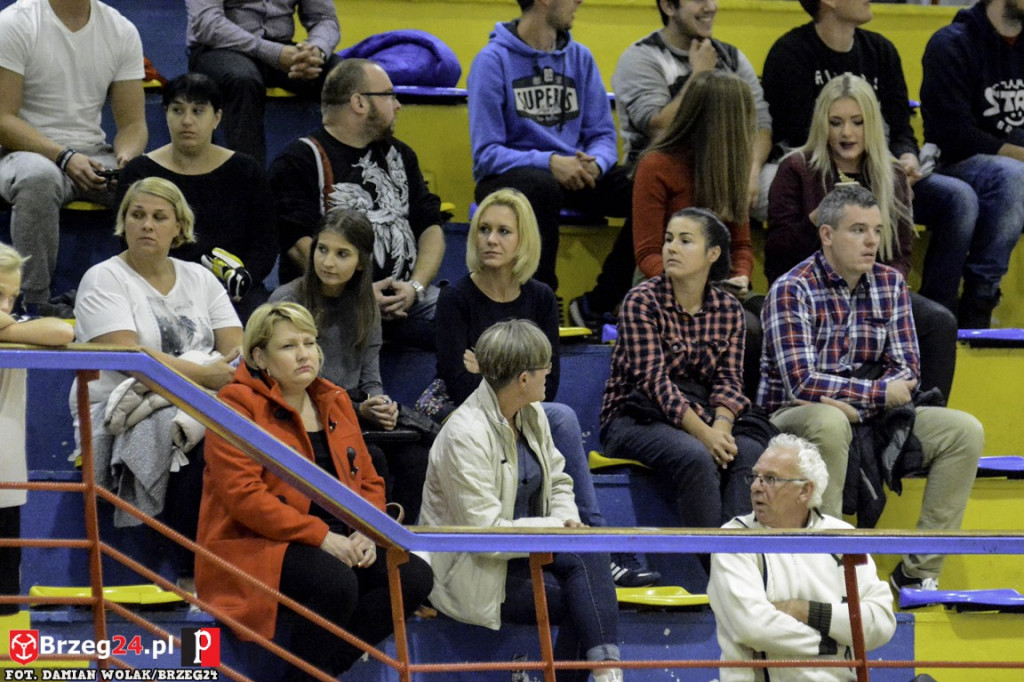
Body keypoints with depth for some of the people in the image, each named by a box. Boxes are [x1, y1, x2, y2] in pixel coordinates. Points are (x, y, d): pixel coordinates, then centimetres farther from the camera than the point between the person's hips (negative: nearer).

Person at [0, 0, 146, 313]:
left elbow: (133, 123, 7)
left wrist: (126, 158, -17)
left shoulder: (122, 32, 6)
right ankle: (34, 305, -32)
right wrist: (64, 157, -24)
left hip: (93, 157, 4)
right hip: (27, 150, -4)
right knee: (39, 177, -41)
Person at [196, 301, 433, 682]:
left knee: (414, 577, -15)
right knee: (336, 582, -34)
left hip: (337, 543, 7)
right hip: (254, 548, -7)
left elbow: (369, 481, 19)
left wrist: (367, 531, -4)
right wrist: (321, 536, -21)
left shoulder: (335, 403, 16)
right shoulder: (238, 405, -6)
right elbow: (243, 494, -16)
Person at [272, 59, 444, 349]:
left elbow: (430, 226, 17)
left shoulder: (399, 155, 23)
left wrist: (416, 287, -3)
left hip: (405, 296, 5)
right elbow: (299, 243, -10)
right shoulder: (301, 160, 1)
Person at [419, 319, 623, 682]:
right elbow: (486, 532, -24)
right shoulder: (465, 435, -21)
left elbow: (557, 481, 15)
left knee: (589, 556, -23)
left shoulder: (532, 415, 5)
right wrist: (557, 528, -18)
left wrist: (569, 520, -7)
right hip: (472, 570, -7)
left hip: (522, 550, 7)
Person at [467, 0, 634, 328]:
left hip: (573, 174, 6)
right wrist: (550, 163, -26)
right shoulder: (493, 60, -8)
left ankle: (595, 307, -12)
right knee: (541, 187, -40)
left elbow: (603, 135, 7)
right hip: (506, 177, -5)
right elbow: (486, 154, -13)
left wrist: (594, 164, -17)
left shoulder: (579, 58, 9)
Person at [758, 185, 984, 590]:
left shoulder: (890, 284, 5)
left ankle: (918, 571, -10)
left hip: (869, 419, 6)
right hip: (794, 418, -6)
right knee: (828, 422, -40)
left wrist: (846, 399, -17)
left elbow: (907, 373, 0)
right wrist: (879, 393, -17)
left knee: (965, 430, -10)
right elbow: (801, 382, -22)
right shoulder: (792, 291, -13)